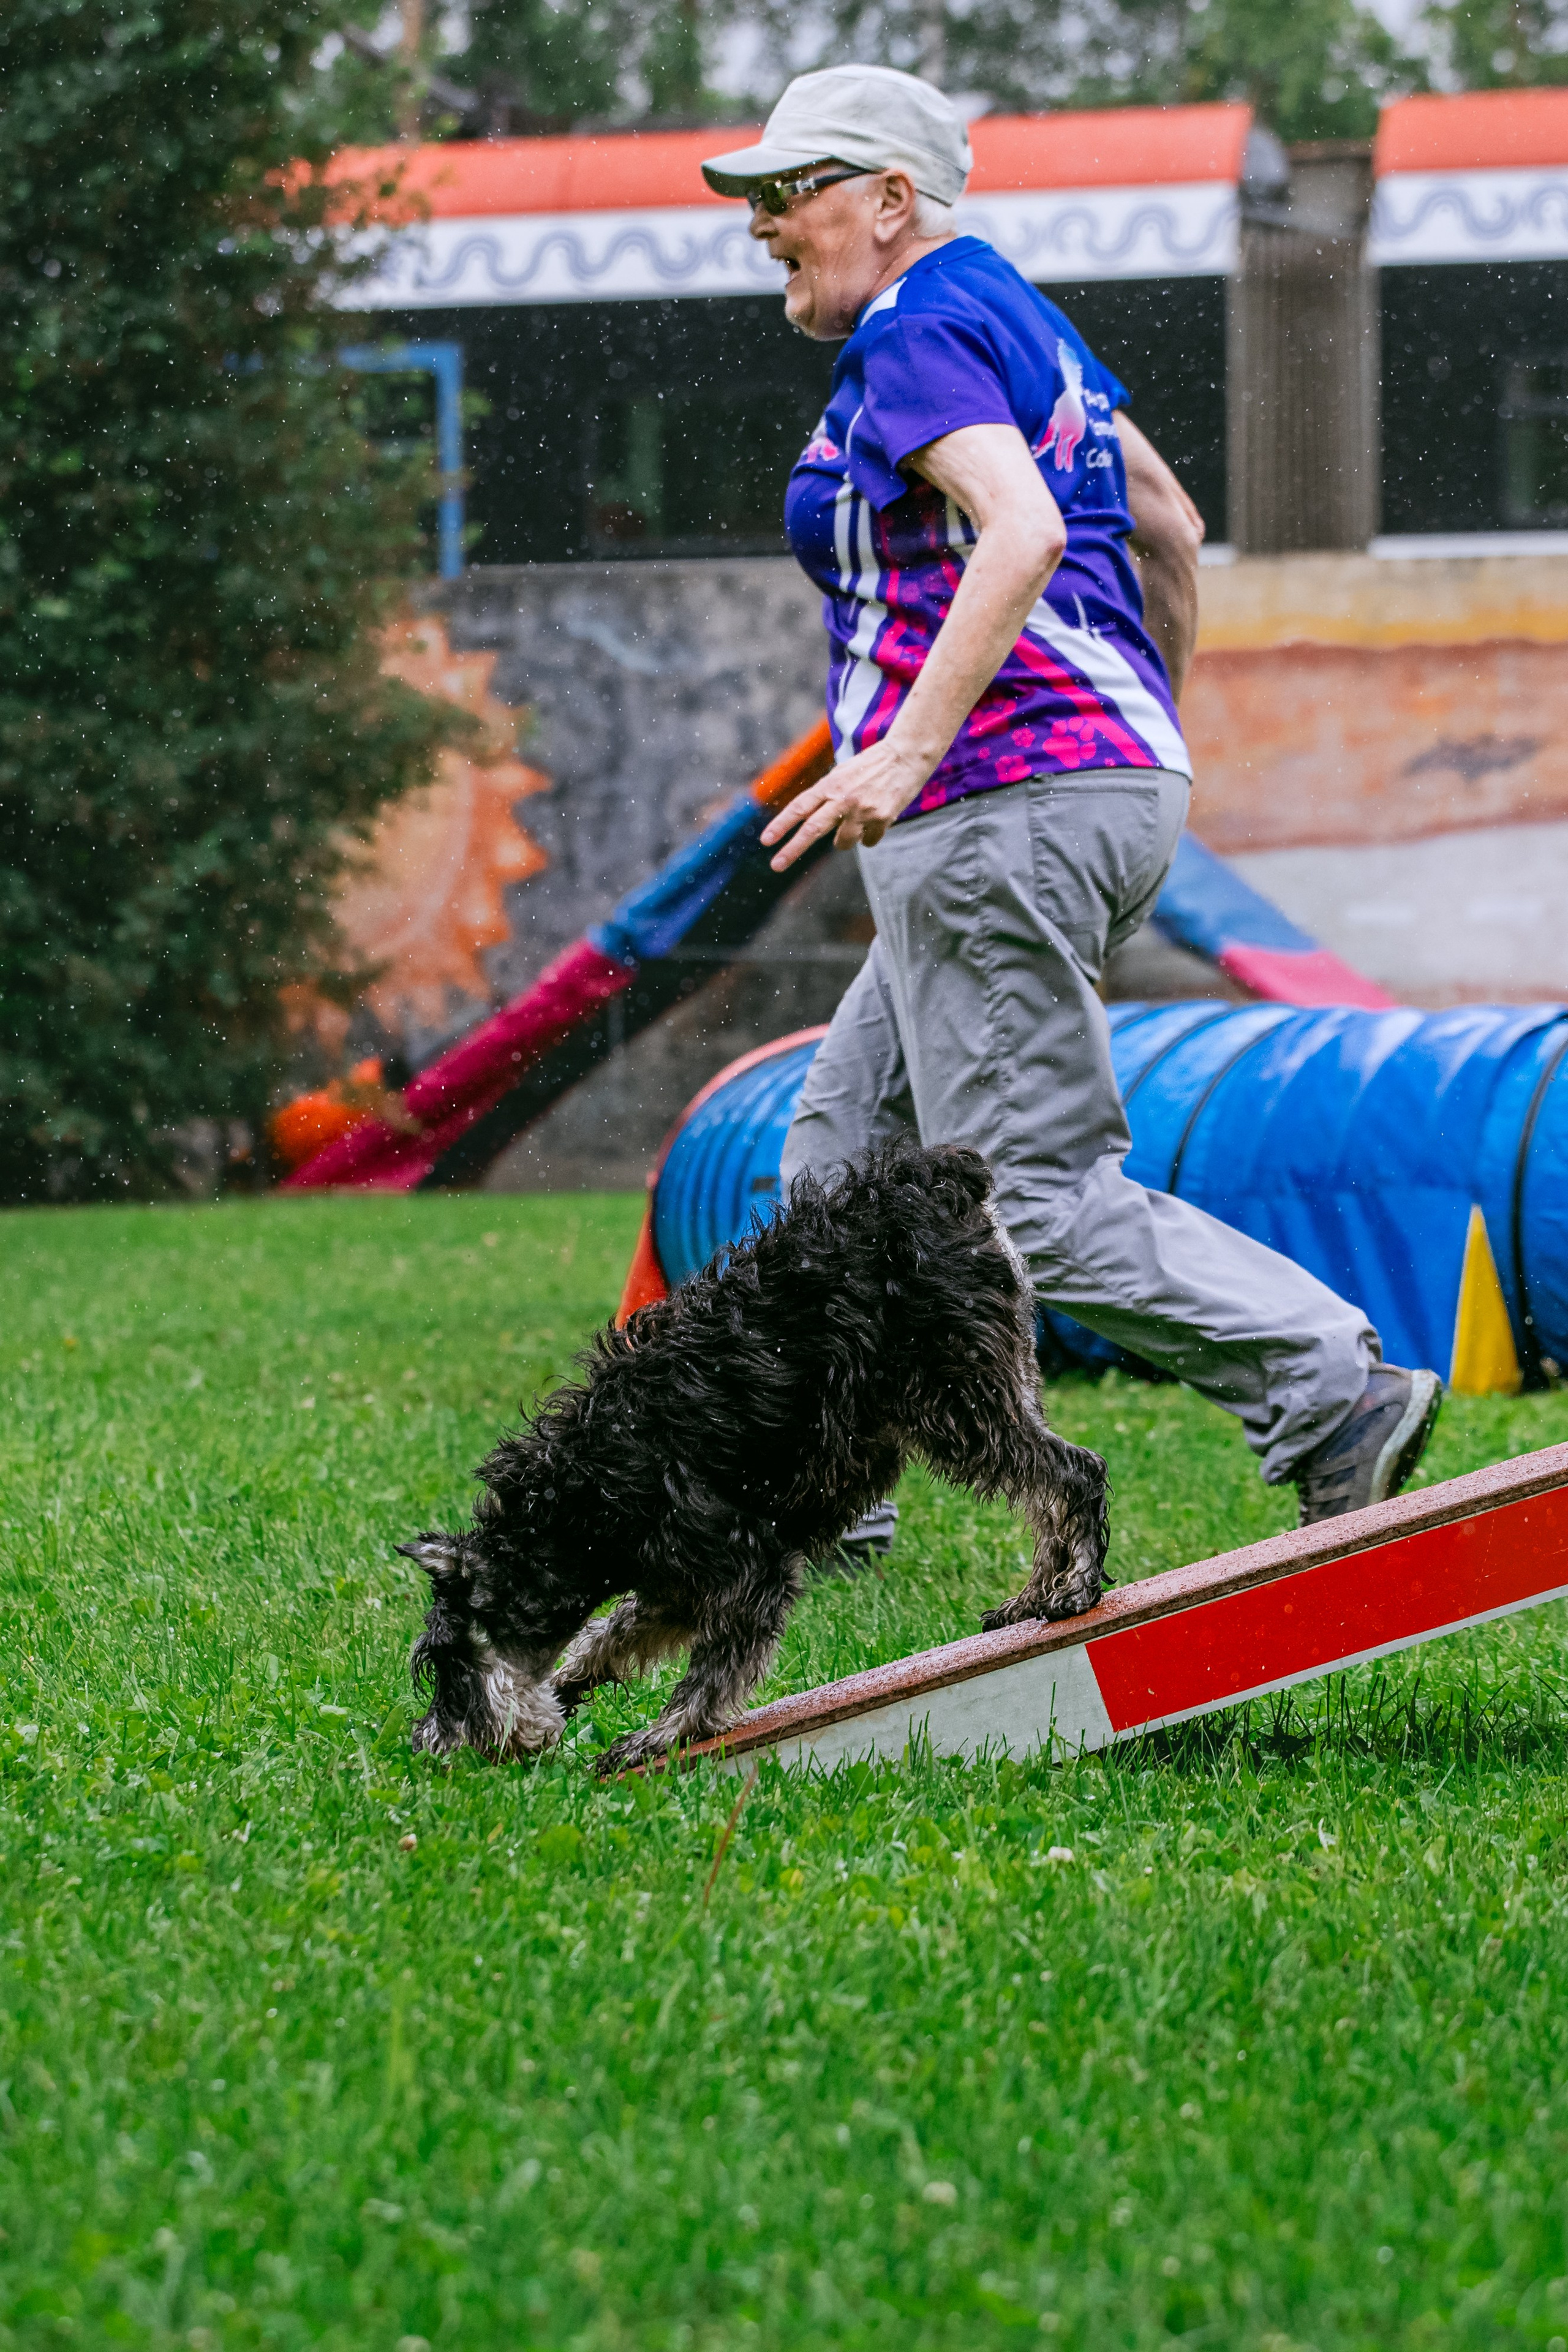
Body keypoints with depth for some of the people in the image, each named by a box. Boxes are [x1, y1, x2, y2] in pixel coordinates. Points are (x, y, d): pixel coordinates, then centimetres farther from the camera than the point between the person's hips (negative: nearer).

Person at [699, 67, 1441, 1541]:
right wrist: (1146, 730, 34)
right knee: (847, 1154, 14)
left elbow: (1021, 533, -27)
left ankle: (1335, 1396, -16)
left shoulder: (916, 335, -10)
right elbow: (1169, 528, 27)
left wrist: (909, 750, -31)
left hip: (1004, 800, -11)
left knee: (1033, 1201, -11)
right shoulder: (1019, 318, 20)